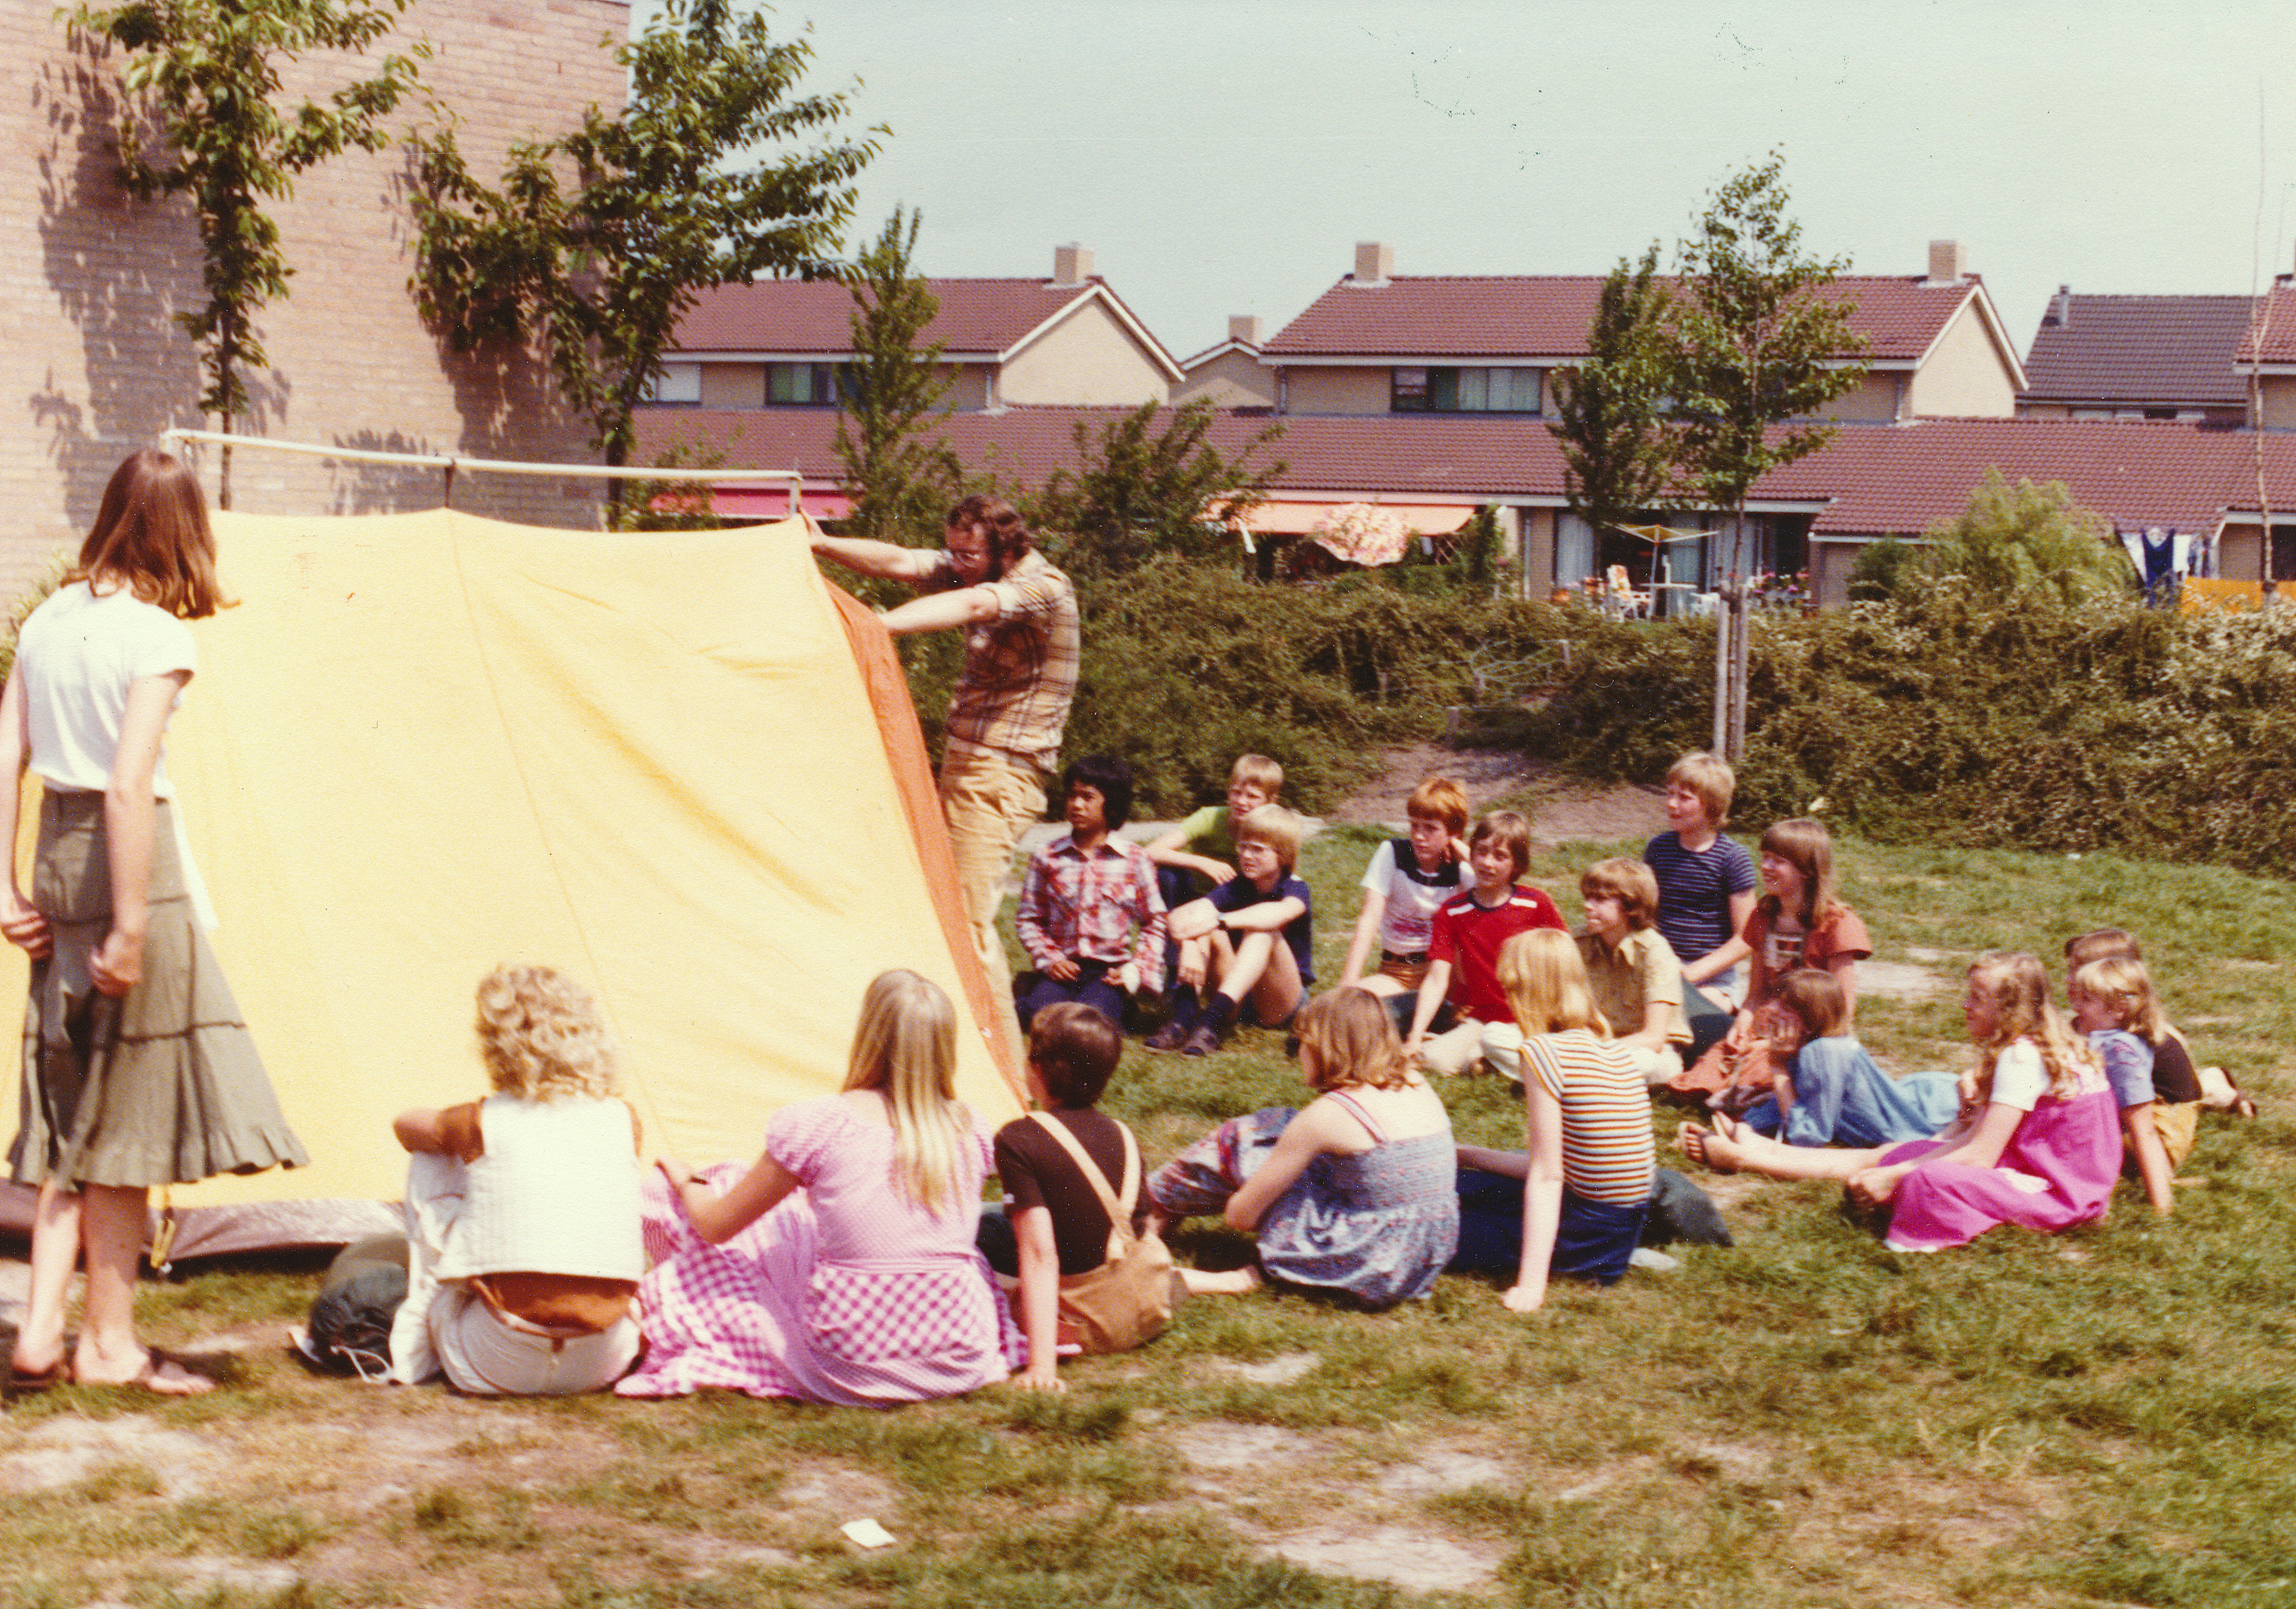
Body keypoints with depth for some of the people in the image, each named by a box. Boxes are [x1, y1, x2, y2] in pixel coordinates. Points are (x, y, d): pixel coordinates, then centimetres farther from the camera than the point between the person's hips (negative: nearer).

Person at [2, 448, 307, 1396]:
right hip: (130, 859, -7)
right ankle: (109, 1343, 12)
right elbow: (129, 786, -20)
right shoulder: (158, 636, -12)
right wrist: (132, 926, -18)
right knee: (126, 1112, 4)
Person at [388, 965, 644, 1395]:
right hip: (603, 1364, 3)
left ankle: (418, 1345, 19)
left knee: (428, 1165, 14)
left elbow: (406, 1125, 24)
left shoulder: (485, 1123, 0)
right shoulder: (623, 1120, 8)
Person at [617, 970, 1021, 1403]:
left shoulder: (817, 1124, -11)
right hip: (964, 1367, 3)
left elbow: (717, 1225, 2)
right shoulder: (969, 1130, 1)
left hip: (852, 1374, -3)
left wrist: (685, 1181, 26)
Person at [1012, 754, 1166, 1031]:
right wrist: (1049, 959, -6)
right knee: (1036, 1017, -27)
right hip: (1064, 967, 1)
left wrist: (1136, 970, -4)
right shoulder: (1047, 858, 4)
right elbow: (1028, 919, 9)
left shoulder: (1134, 861, 1)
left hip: (1109, 971, -1)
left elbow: (1154, 921, 8)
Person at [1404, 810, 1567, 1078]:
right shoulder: (1451, 912, -1)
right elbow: (1437, 979, -6)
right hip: (1481, 1020, 3)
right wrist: (1415, 1036, -16)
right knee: (1435, 1060, -24)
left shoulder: (1536, 903, -4)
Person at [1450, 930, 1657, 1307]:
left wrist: (1531, 1282, -18)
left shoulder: (1544, 1051, -16)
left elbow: (1546, 1176, -18)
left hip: (1588, 1235, -8)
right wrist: (1465, 1155, 20)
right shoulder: (1614, 1049, 8)